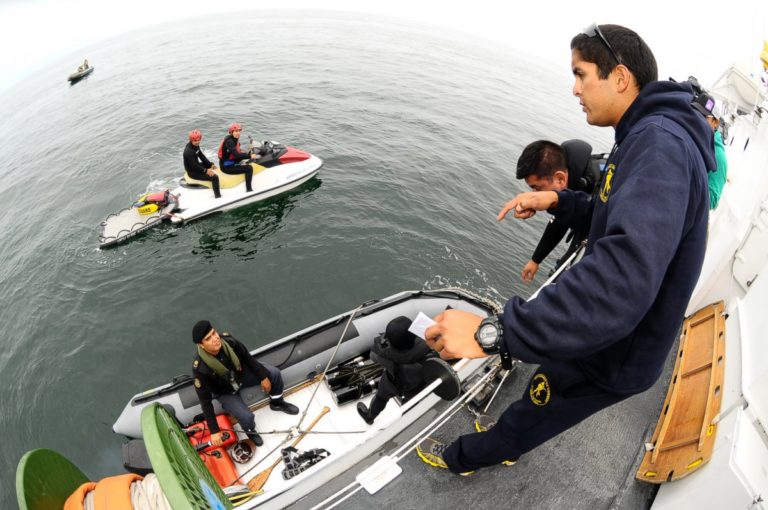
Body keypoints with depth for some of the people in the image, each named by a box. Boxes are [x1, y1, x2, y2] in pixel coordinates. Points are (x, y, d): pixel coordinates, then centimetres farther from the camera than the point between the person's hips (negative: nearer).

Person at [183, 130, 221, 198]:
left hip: (197, 165, 11)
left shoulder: (196, 145, 0)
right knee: (215, 177, -23)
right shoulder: (189, 151, -30)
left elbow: (201, 156, 8)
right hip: (193, 172, -11)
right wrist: (206, 171, -27)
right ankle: (218, 197, -17)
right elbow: (194, 166, -29)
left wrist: (211, 164, -1)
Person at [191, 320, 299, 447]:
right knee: (247, 417, -22)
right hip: (226, 392, -3)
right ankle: (250, 431, 17)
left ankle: (277, 403, 20)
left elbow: (247, 358, -10)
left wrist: (263, 376, -5)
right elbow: (205, 401, -25)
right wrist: (214, 431, -21)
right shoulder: (200, 368, -36)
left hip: (242, 373, 4)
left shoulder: (227, 340, -28)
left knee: (274, 373, -10)